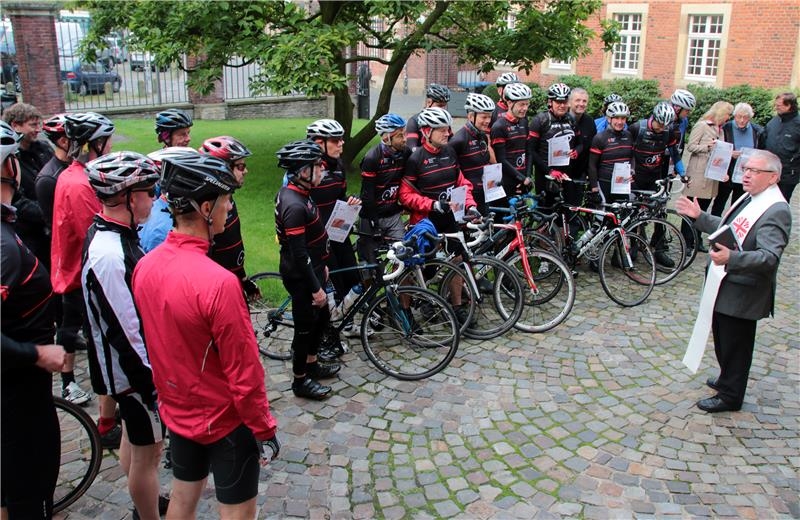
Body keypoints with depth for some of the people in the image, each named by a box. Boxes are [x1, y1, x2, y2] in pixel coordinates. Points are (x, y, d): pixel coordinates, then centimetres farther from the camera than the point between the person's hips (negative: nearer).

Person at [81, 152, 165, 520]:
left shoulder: (113, 234, 2)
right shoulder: (109, 255, -31)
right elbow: (124, 332, -27)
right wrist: (150, 379, -18)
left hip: (137, 363, 10)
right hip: (135, 368, -10)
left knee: (132, 440, 26)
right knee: (148, 450, 7)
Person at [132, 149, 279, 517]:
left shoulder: (145, 266, -8)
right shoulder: (218, 282, -31)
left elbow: (150, 342, 6)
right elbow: (244, 372, -24)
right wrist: (264, 430, -11)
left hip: (176, 410, 7)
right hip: (224, 419, -7)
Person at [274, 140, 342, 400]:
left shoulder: (297, 192, 3)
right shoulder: (294, 205, -28)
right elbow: (299, 254, -27)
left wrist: (321, 266, 22)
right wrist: (315, 288, -20)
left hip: (311, 270, 10)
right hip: (301, 277, -10)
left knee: (322, 317, 23)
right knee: (305, 327, 5)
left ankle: (311, 364, 41)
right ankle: (301, 381, 23)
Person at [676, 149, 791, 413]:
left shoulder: (776, 211, -22)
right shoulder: (751, 198, 9)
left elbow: (770, 256, -32)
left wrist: (732, 258, -46)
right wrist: (700, 217, 13)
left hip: (741, 292, -9)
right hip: (724, 285, 9)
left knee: (735, 345, 6)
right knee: (723, 339, 24)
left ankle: (730, 396, 22)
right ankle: (727, 379, 43)